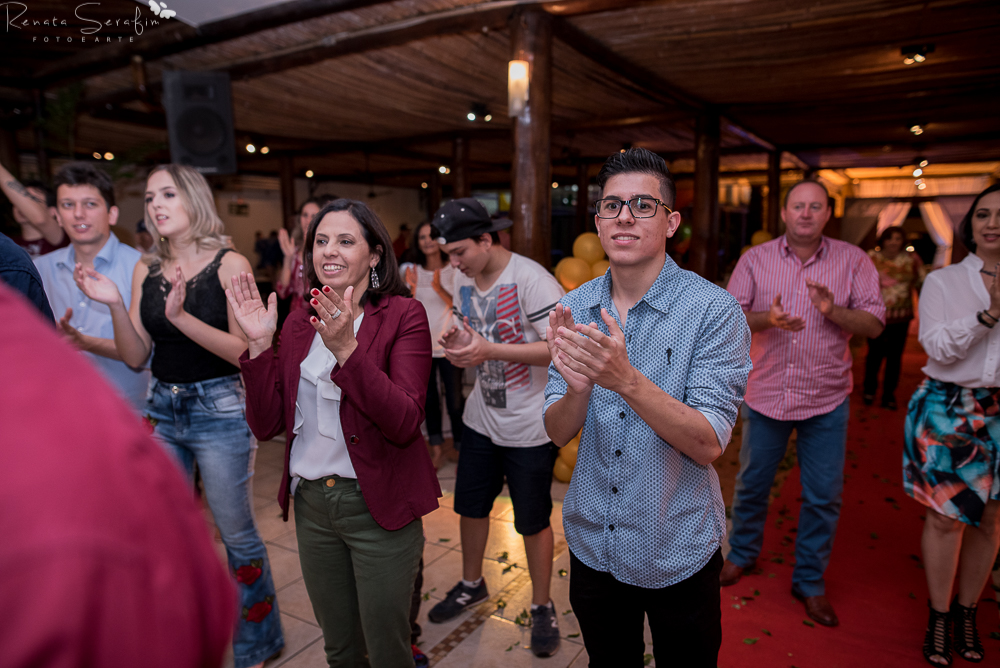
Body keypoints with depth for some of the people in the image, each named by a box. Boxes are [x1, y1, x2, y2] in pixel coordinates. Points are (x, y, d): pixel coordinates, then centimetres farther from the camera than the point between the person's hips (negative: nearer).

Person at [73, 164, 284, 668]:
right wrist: (114, 305, -11)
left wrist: (182, 317, -24)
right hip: (162, 410, 5)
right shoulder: (146, 271, 6)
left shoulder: (229, 264, -8)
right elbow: (136, 356, 4)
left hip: (219, 409, -5)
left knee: (237, 535, 5)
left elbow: (244, 351, -13)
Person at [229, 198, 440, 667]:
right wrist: (259, 344, -11)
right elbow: (266, 425, 0)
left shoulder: (404, 315, -11)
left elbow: (404, 423, -22)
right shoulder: (299, 323, 4)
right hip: (311, 503, 5)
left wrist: (347, 350, -32)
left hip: (379, 507, -4)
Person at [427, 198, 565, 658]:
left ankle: (541, 606, 33)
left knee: (532, 521, 8)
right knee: (470, 506, 18)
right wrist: (456, 343, -10)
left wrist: (490, 350, -30)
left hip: (529, 426, -6)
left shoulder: (531, 280, -21)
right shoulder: (463, 281, 3)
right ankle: (471, 585, 45)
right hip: (481, 417, 7)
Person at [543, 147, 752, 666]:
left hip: (678, 551, -3)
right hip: (591, 541, 4)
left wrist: (626, 379, -38)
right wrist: (577, 388, -30)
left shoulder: (714, 311, -17)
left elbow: (708, 444, -23)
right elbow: (558, 433, -8)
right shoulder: (575, 307, -6)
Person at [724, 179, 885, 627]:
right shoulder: (756, 259, 0)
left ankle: (810, 581, 28)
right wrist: (767, 318, -24)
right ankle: (742, 553, 38)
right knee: (751, 483, 14)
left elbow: (874, 324, -4)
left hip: (827, 401, 0)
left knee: (823, 496, 8)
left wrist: (833, 311, -23)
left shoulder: (852, 260, -1)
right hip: (766, 393, 0)